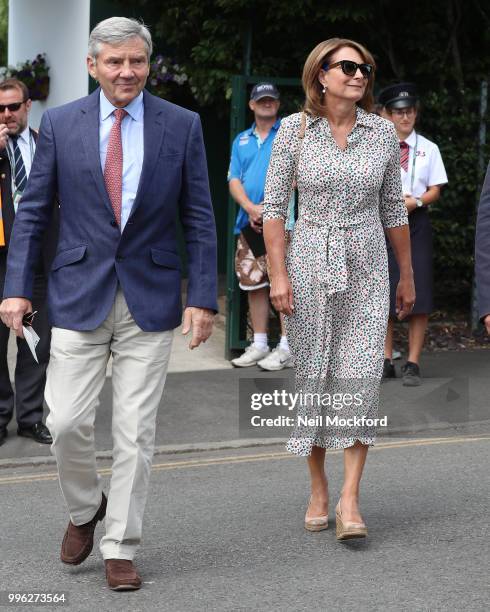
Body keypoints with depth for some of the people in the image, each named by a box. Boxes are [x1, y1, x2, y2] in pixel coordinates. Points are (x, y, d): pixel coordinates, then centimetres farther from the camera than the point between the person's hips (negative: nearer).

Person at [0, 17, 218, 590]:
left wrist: (203, 297, -3)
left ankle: (120, 548, 15)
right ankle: (84, 509, 26)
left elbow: (198, 219, 3)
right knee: (67, 421, -4)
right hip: (79, 295, 0)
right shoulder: (59, 124, 1)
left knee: (135, 433, 2)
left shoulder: (182, 125, 1)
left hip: (150, 299, 0)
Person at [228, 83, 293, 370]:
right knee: (254, 284, 8)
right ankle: (259, 344, 16)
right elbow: (234, 181, 10)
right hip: (250, 224, 6)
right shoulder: (241, 141, 18)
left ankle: (287, 348, -7)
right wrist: (251, 208, -8)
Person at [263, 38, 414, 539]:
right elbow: (273, 206, -1)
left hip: (366, 269, 1)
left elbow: (393, 210, 11)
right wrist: (278, 273, -9)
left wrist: (407, 275, 15)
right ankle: (318, 490, 18)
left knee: (361, 376, -9)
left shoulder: (383, 133, 3)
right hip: (310, 263, -1)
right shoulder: (295, 130, -1)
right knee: (313, 377, 5)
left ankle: (350, 500, -8)